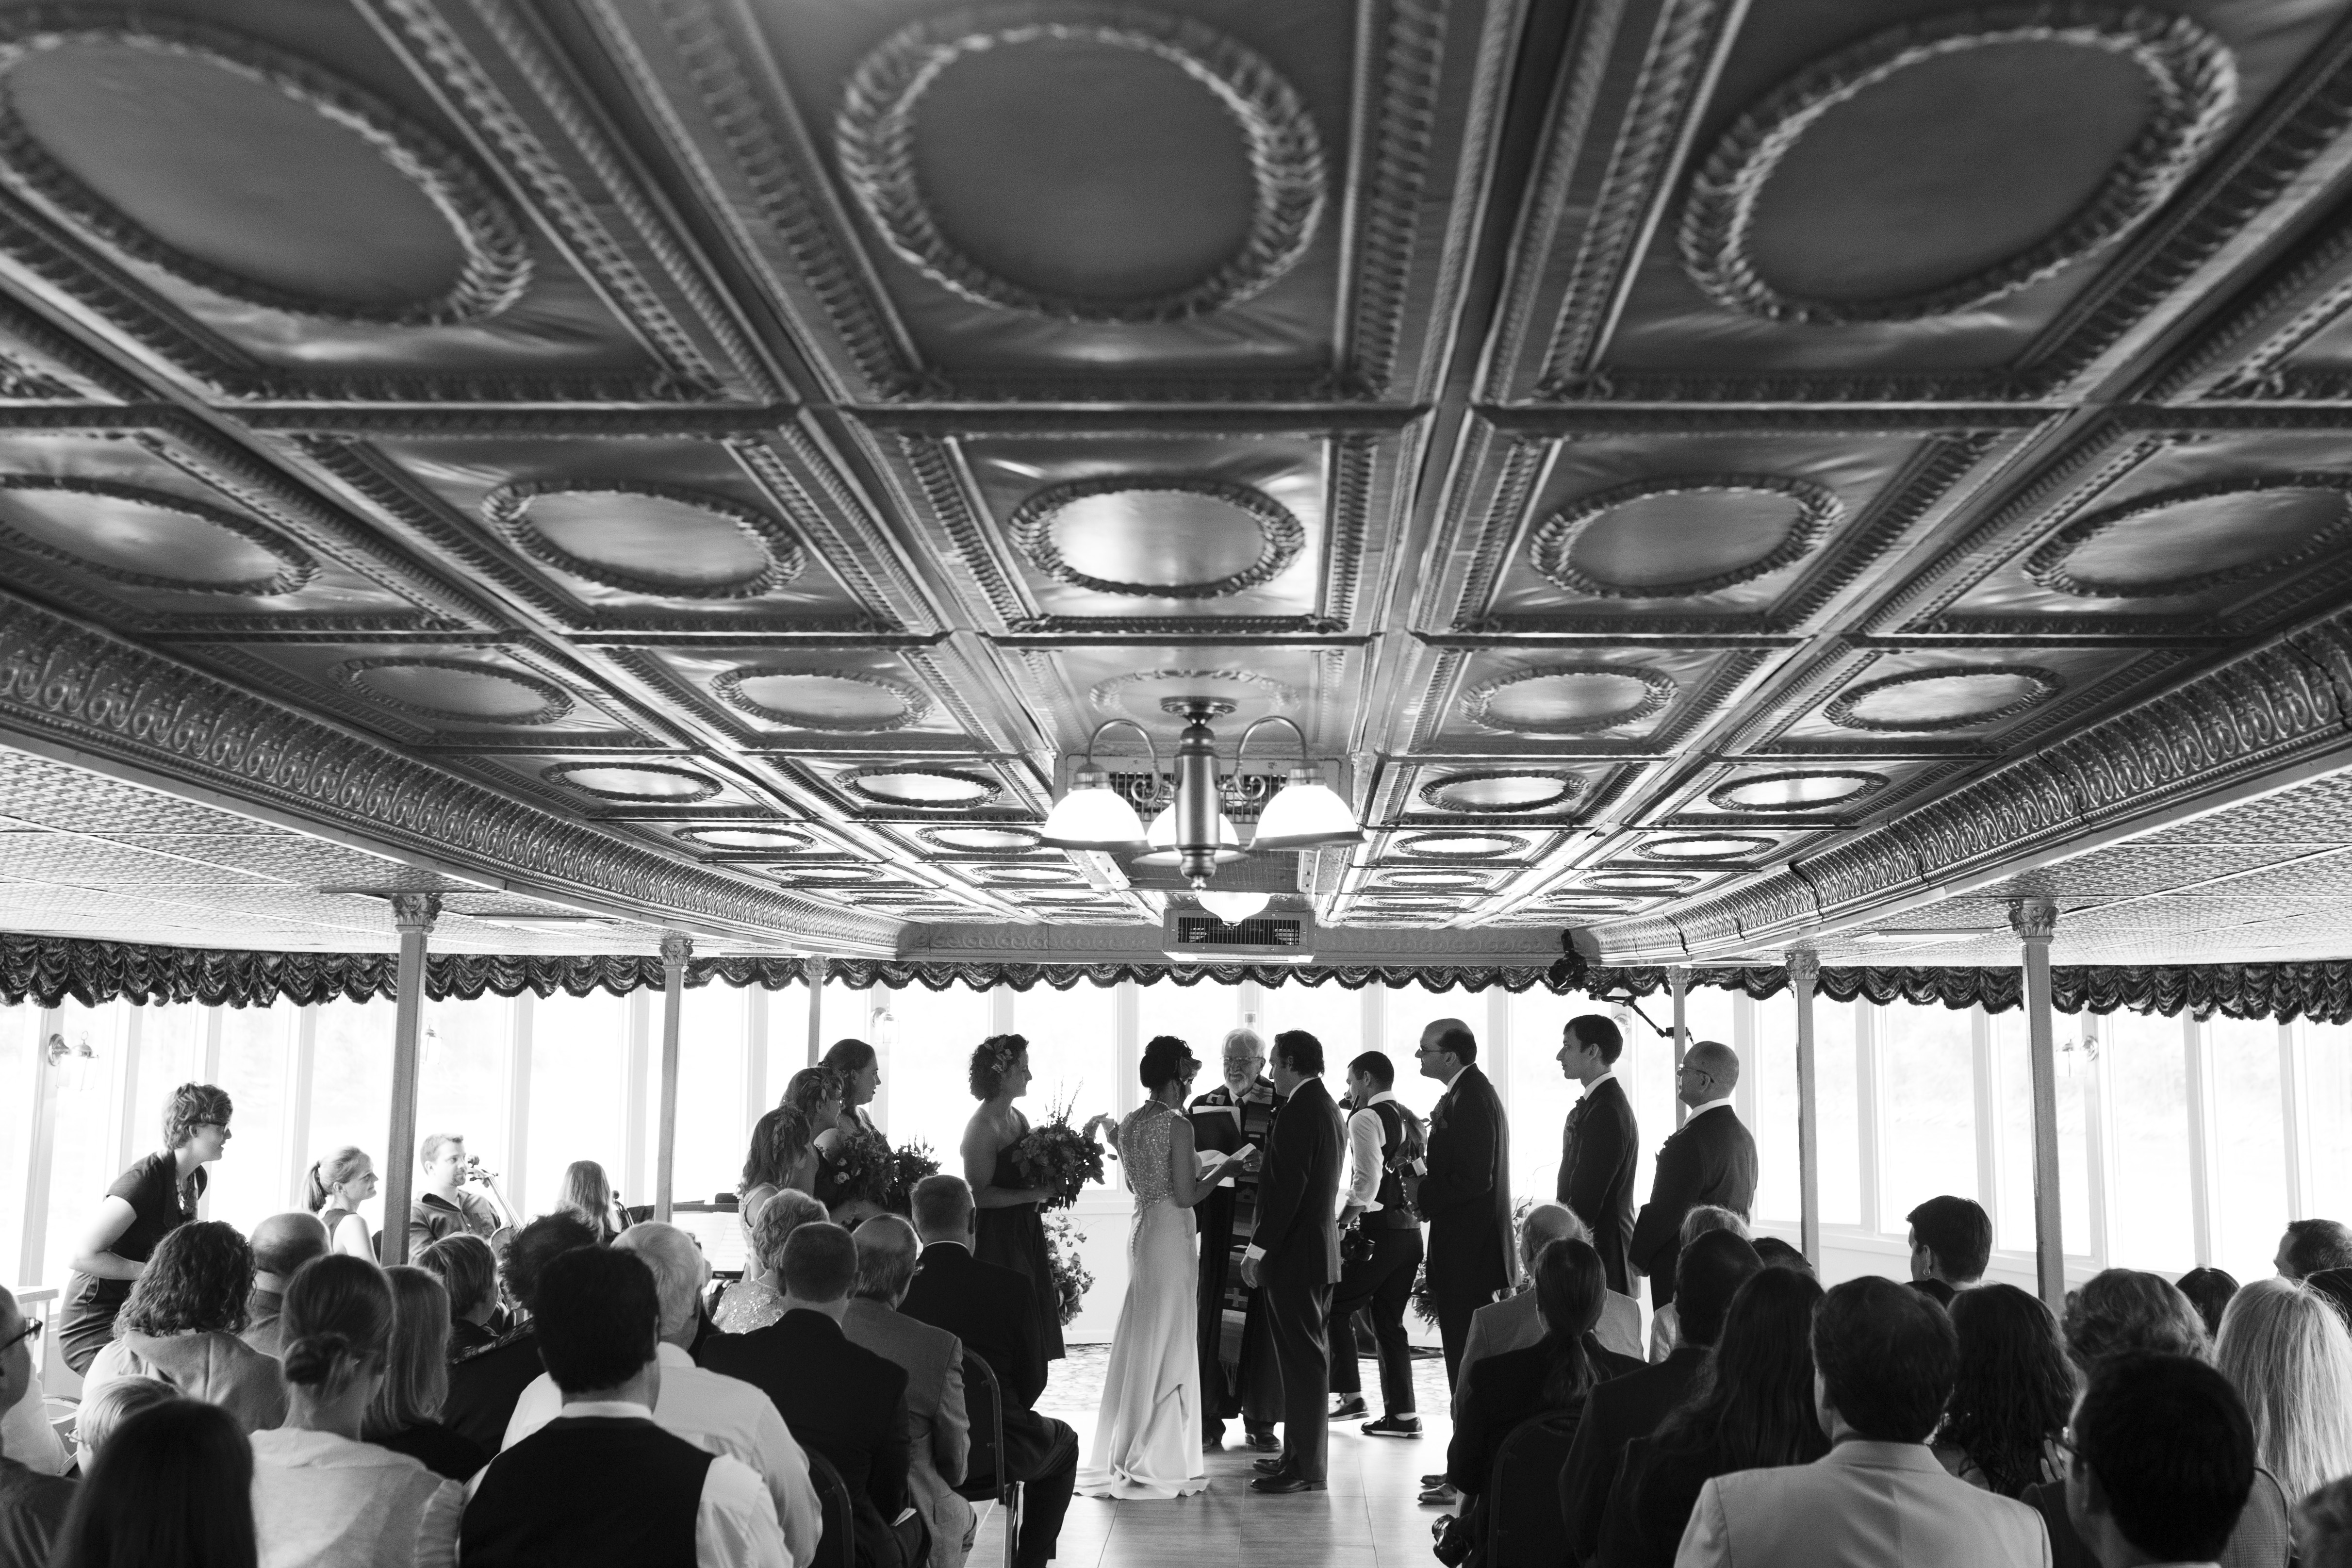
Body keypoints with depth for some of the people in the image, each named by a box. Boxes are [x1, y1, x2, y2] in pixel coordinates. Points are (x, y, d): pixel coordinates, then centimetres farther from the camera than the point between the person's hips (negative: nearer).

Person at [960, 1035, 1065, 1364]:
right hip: (998, 1239, -8)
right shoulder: (981, 1127, -16)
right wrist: (1034, 1194, -20)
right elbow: (980, 1194, -20)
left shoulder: (1019, 1119, 11)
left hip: (1027, 1236, 8)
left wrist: (1047, 1187, 4)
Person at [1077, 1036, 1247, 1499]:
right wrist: (1223, 1169, -4)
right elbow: (1186, 1196, -17)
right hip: (1171, 1235, -8)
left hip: (1142, 1230, 8)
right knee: (1168, 1345, 0)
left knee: (1139, 1343, 15)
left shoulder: (1129, 1124, 9)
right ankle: (1158, 1460, 7)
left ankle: (1125, 1453, 23)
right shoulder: (1177, 1124, -15)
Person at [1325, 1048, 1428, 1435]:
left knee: (1334, 1306, 5)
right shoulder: (1410, 1121, 15)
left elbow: (1366, 1184, -19)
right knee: (1390, 1321, 12)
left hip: (1378, 1230, -8)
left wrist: (1338, 1225, -13)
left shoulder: (1366, 1118, -10)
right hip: (1411, 1230, 8)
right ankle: (1403, 1413, 12)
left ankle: (1350, 1394, 7)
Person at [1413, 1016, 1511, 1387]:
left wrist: (1422, 1199, -15)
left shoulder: (1472, 1098, -18)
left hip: (1468, 1253, -10)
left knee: (1466, 1352, -5)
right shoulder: (1469, 1091, 14)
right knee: (1464, 1348, 15)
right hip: (1469, 1249, 10)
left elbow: (1475, 1179, -23)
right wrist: (1422, 1183, 7)